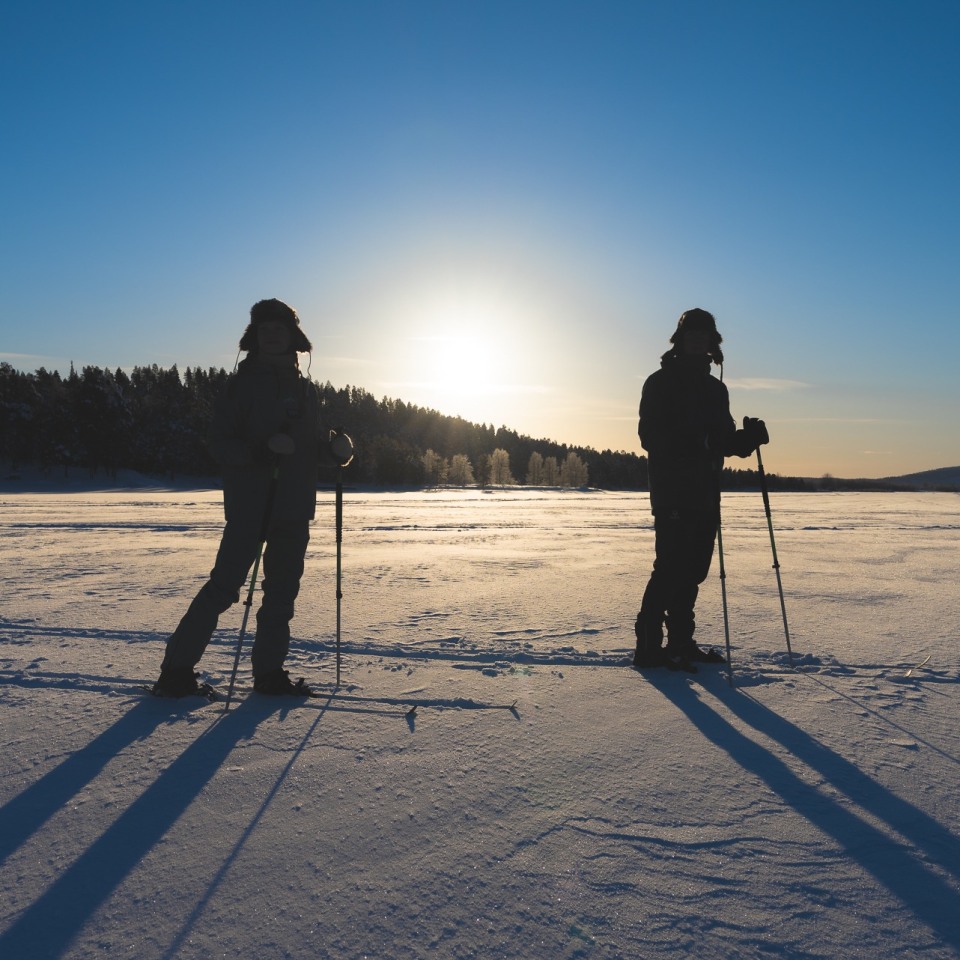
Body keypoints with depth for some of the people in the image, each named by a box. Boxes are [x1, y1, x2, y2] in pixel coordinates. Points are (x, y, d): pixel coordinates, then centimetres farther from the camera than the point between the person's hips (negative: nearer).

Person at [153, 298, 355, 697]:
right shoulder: (242, 384, 1)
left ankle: (269, 671, 19)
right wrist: (262, 448, -23)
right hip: (249, 507, -5)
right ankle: (177, 669, 4)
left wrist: (336, 445, -4)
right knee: (224, 586, -7)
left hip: (294, 508, 5)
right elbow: (219, 444, -6)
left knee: (283, 592, 9)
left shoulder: (307, 390, 15)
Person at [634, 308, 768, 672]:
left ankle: (680, 643, 20)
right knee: (671, 568, -10)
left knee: (693, 570, 10)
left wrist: (747, 437, -1)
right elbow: (650, 436, -13)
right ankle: (648, 646, -3)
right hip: (672, 495, -7)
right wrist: (688, 444, -29)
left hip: (705, 495, 7)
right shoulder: (660, 383, -2)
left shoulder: (715, 388, 19)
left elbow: (723, 440, 20)